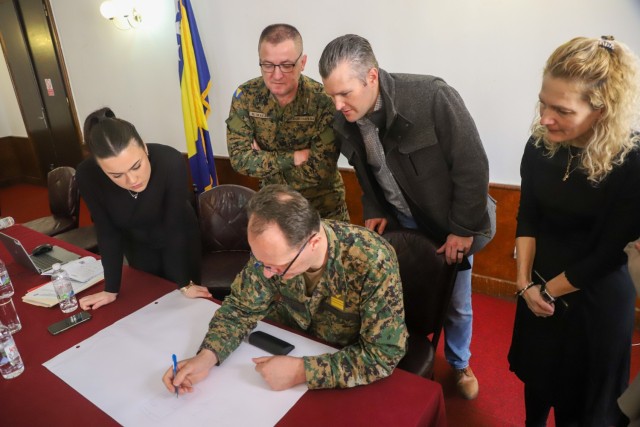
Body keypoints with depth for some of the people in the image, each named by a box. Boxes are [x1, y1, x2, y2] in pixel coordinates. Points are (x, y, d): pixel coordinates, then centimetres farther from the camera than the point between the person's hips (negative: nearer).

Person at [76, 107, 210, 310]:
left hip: (180, 241, -1)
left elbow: (174, 228, -28)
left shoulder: (170, 162, -38)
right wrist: (111, 289, -13)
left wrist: (185, 284, -21)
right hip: (137, 246, 2)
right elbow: (107, 232, -17)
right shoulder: (87, 175, -30)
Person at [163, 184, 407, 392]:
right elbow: (241, 307, -7)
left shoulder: (372, 263, -32)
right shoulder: (272, 251, -19)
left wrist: (302, 371, -33)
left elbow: (383, 354, -27)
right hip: (294, 348, 3)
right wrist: (207, 356, -23)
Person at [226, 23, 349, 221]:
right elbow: (239, 158, -18)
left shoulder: (323, 101, -22)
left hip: (323, 206, -2)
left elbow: (320, 171, -26)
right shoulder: (246, 96, -13)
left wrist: (263, 160, -19)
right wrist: (295, 157, -24)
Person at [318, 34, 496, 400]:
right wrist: (375, 213, -3)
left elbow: (473, 167, -22)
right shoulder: (346, 123, -12)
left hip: (449, 223, -3)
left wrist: (463, 229, -17)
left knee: (457, 304, 12)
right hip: (400, 223, 3)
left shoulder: (432, 97, -29)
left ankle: (459, 364, 42)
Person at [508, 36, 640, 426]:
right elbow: (528, 217, -3)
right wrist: (526, 282, -9)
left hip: (596, 299, -4)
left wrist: (549, 290, -8)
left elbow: (606, 254, -18)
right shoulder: (541, 144, -12)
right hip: (539, 285, 4)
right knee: (536, 374, 25)